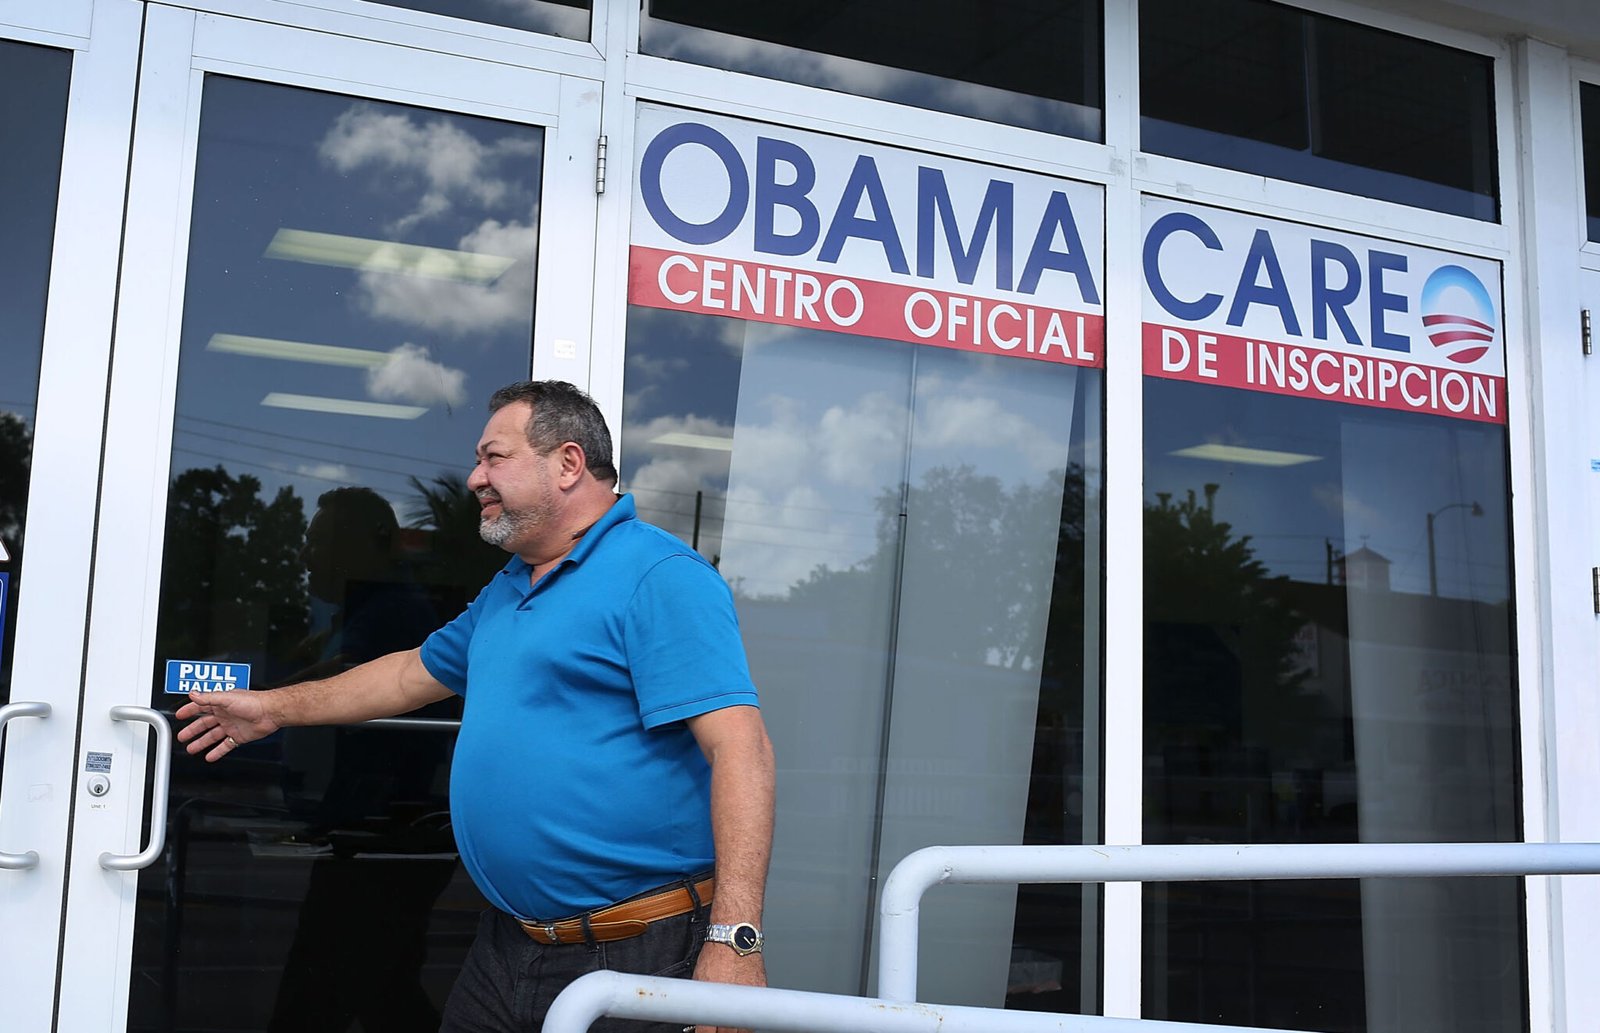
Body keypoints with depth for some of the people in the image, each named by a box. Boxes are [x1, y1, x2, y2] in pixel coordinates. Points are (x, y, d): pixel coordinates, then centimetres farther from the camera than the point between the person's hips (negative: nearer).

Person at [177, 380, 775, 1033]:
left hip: (636, 957, -8)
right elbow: (418, 672, 33)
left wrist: (734, 939, -31)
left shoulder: (659, 576, -14)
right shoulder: (506, 591, 17)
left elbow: (739, 747, -23)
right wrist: (275, 708, 36)